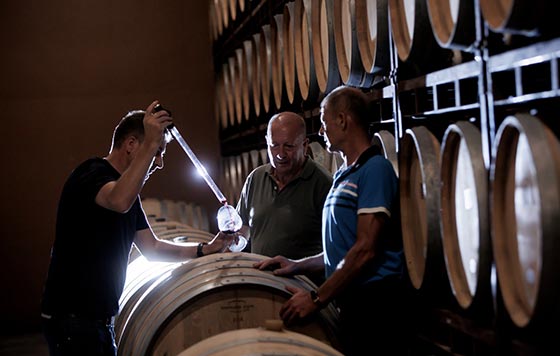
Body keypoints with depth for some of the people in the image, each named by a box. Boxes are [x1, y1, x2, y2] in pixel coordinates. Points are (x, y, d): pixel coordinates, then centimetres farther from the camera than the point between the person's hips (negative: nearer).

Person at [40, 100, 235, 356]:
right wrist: (151, 144, -34)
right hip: (71, 317, -9)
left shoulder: (128, 189, 15)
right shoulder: (92, 173, -15)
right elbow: (120, 201, -39)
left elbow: (152, 248, 13)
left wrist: (206, 250, 1)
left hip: (102, 318, 9)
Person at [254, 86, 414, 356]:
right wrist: (298, 266, 10)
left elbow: (365, 250, -19)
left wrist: (317, 299, -17)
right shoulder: (344, 175, 16)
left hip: (375, 303, -9)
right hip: (350, 304, 9)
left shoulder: (375, 169, -12)